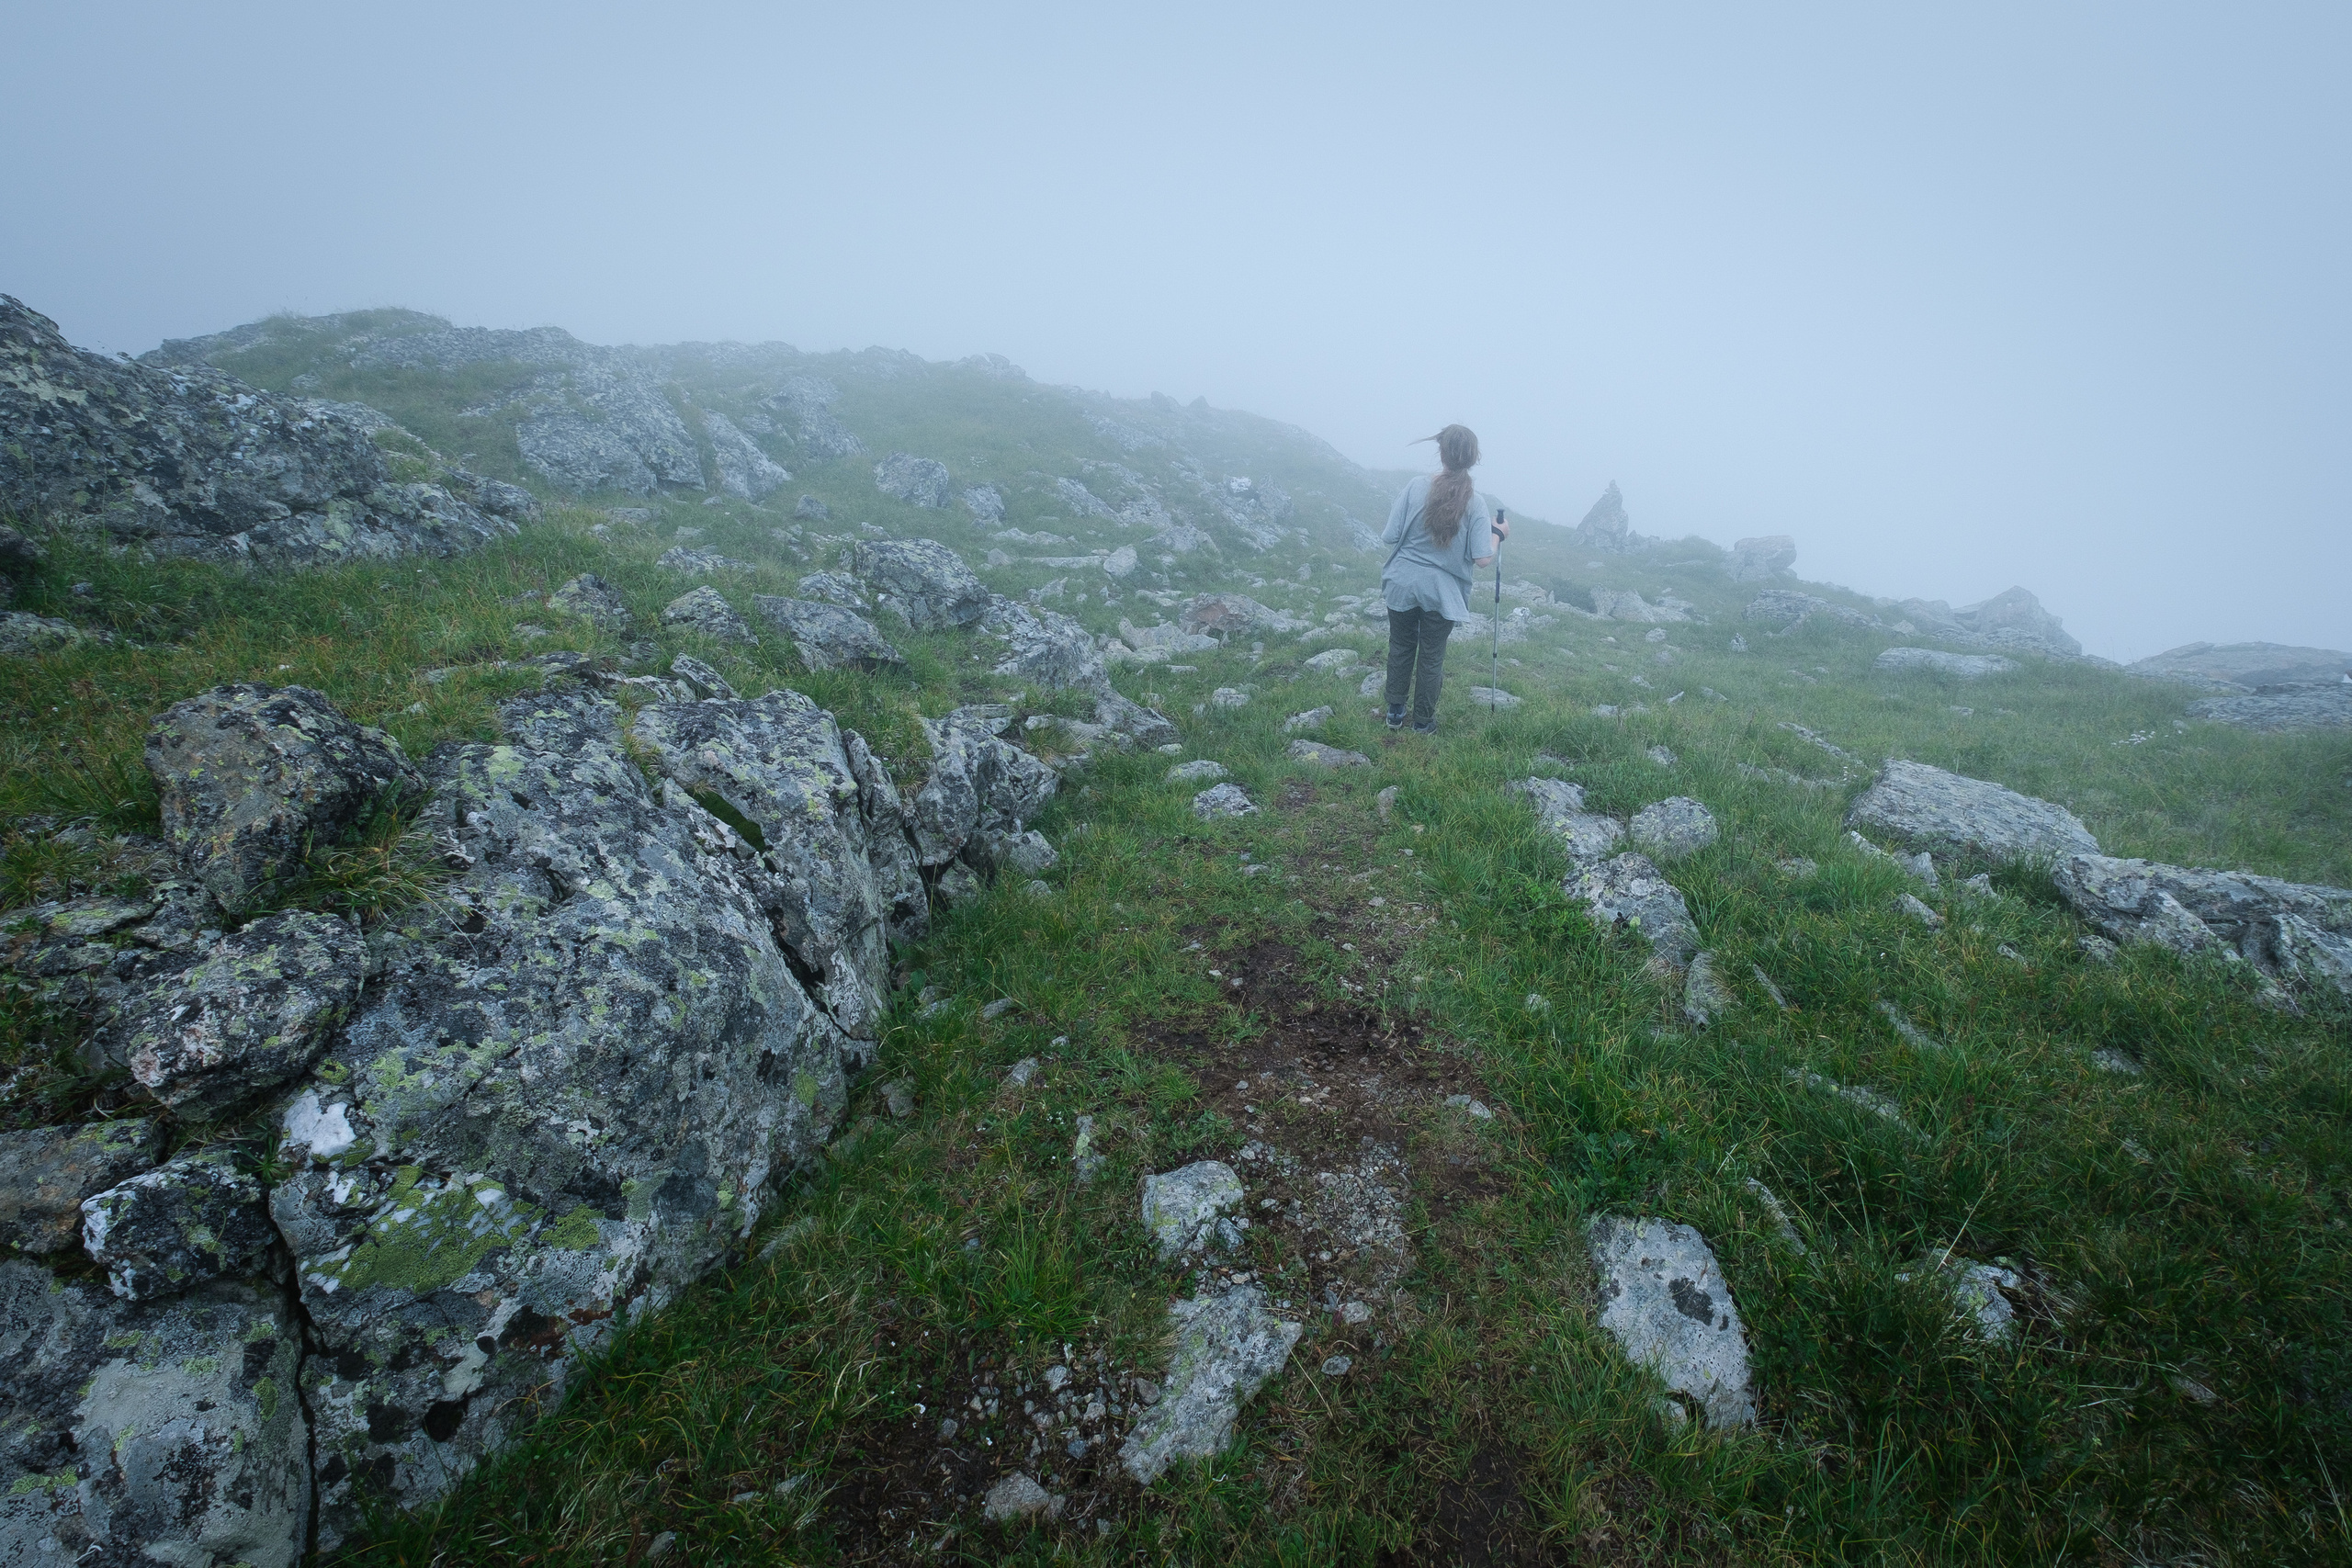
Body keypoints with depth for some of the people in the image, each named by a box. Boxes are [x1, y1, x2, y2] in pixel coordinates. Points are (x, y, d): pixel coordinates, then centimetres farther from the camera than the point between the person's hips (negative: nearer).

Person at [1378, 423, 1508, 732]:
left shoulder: (1416, 487, -11)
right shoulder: (1475, 502, -11)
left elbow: (1389, 537, -11)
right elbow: (1482, 558, -13)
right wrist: (1498, 533, 6)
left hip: (1403, 584, 1)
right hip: (1442, 592, -1)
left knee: (1400, 647, 19)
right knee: (1431, 657, 13)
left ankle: (1395, 712, 28)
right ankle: (1423, 721, 24)